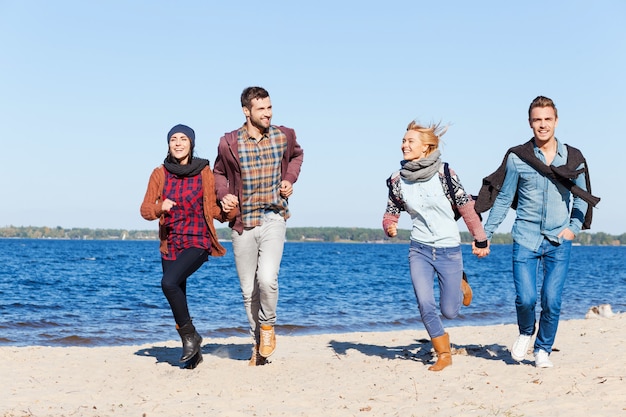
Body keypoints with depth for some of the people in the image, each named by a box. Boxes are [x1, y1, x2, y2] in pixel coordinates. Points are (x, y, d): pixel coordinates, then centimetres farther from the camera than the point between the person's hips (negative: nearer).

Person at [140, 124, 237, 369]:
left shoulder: (204, 173, -2)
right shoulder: (160, 174, 4)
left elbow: (217, 211, 3)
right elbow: (145, 210, 2)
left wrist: (230, 209, -20)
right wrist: (160, 207, -19)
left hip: (197, 242, -4)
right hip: (170, 245, 4)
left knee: (169, 282, -27)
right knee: (177, 303, 5)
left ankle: (190, 336, -7)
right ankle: (193, 353, 25)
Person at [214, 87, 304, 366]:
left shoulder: (284, 136, 0)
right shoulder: (229, 143, -3)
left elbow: (296, 155, 23)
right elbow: (219, 173, 14)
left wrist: (289, 179, 5)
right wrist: (224, 195, -5)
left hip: (273, 219, -1)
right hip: (242, 223, 1)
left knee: (267, 278, -20)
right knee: (248, 289, 7)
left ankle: (268, 326, 8)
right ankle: (258, 344, 23)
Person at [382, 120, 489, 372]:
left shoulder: (444, 173, -12)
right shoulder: (397, 180, -2)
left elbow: (466, 206, -4)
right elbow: (391, 213, 9)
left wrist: (480, 240, 2)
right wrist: (390, 227, -15)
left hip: (449, 250, -2)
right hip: (419, 250, 2)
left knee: (449, 311, 5)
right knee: (426, 307, -8)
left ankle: (460, 283, 38)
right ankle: (443, 355, 12)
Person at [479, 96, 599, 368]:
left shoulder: (573, 159, 4)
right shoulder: (517, 158, -1)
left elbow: (582, 198, 16)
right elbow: (503, 200, 5)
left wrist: (574, 226, 0)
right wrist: (485, 235, 2)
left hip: (559, 241, 1)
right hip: (526, 239, -1)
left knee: (552, 301, -2)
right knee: (525, 298, -10)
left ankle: (542, 350, 20)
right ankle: (525, 333, 23)